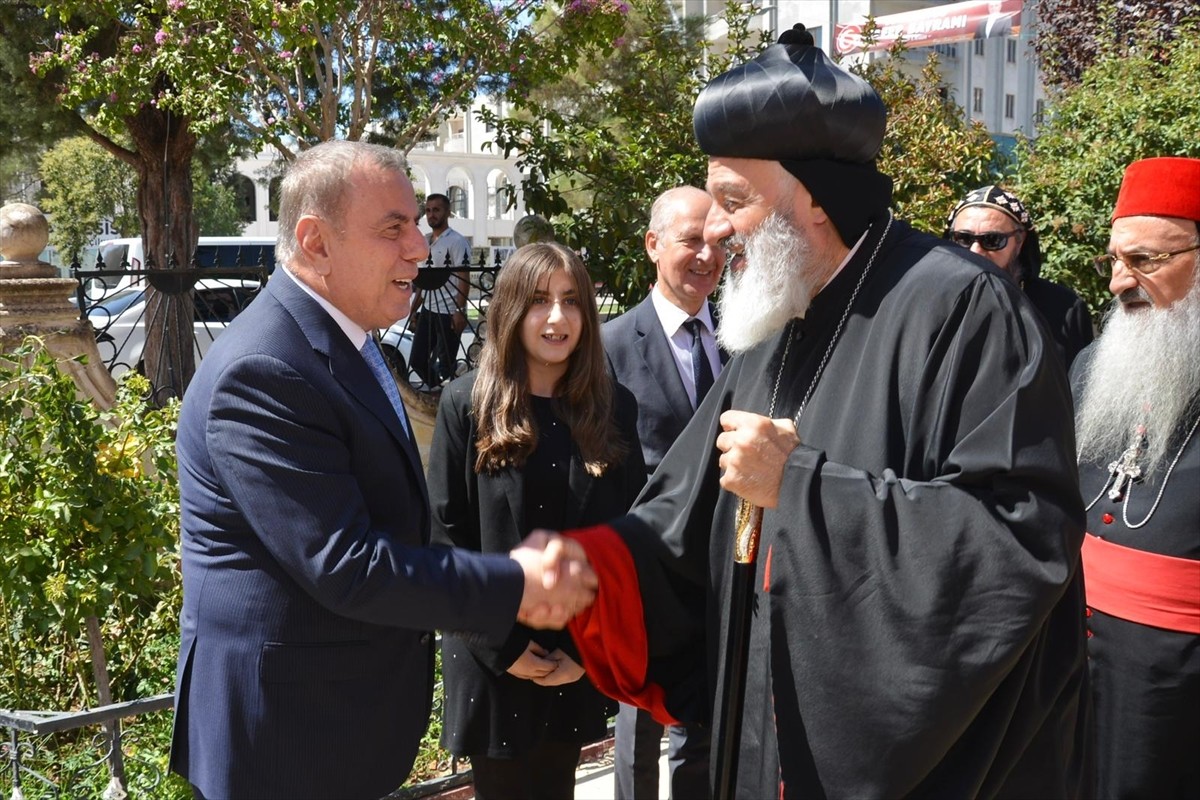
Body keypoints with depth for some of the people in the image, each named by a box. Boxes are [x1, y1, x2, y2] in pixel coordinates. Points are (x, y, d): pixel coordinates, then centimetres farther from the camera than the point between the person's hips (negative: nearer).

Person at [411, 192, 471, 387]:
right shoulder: (425, 241, 14)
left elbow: (463, 279, -14)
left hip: (449, 312, -8)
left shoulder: (457, 241, -9)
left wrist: (460, 311, -21)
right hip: (427, 310, 8)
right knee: (418, 361, 10)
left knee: (445, 365, -1)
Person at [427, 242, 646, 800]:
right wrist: (502, 645, -11)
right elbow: (446, 530, -7)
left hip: (582, 656, 2)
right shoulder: (467, 404, -6)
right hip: (493, 655, -2)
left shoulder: (614, 407, 1)